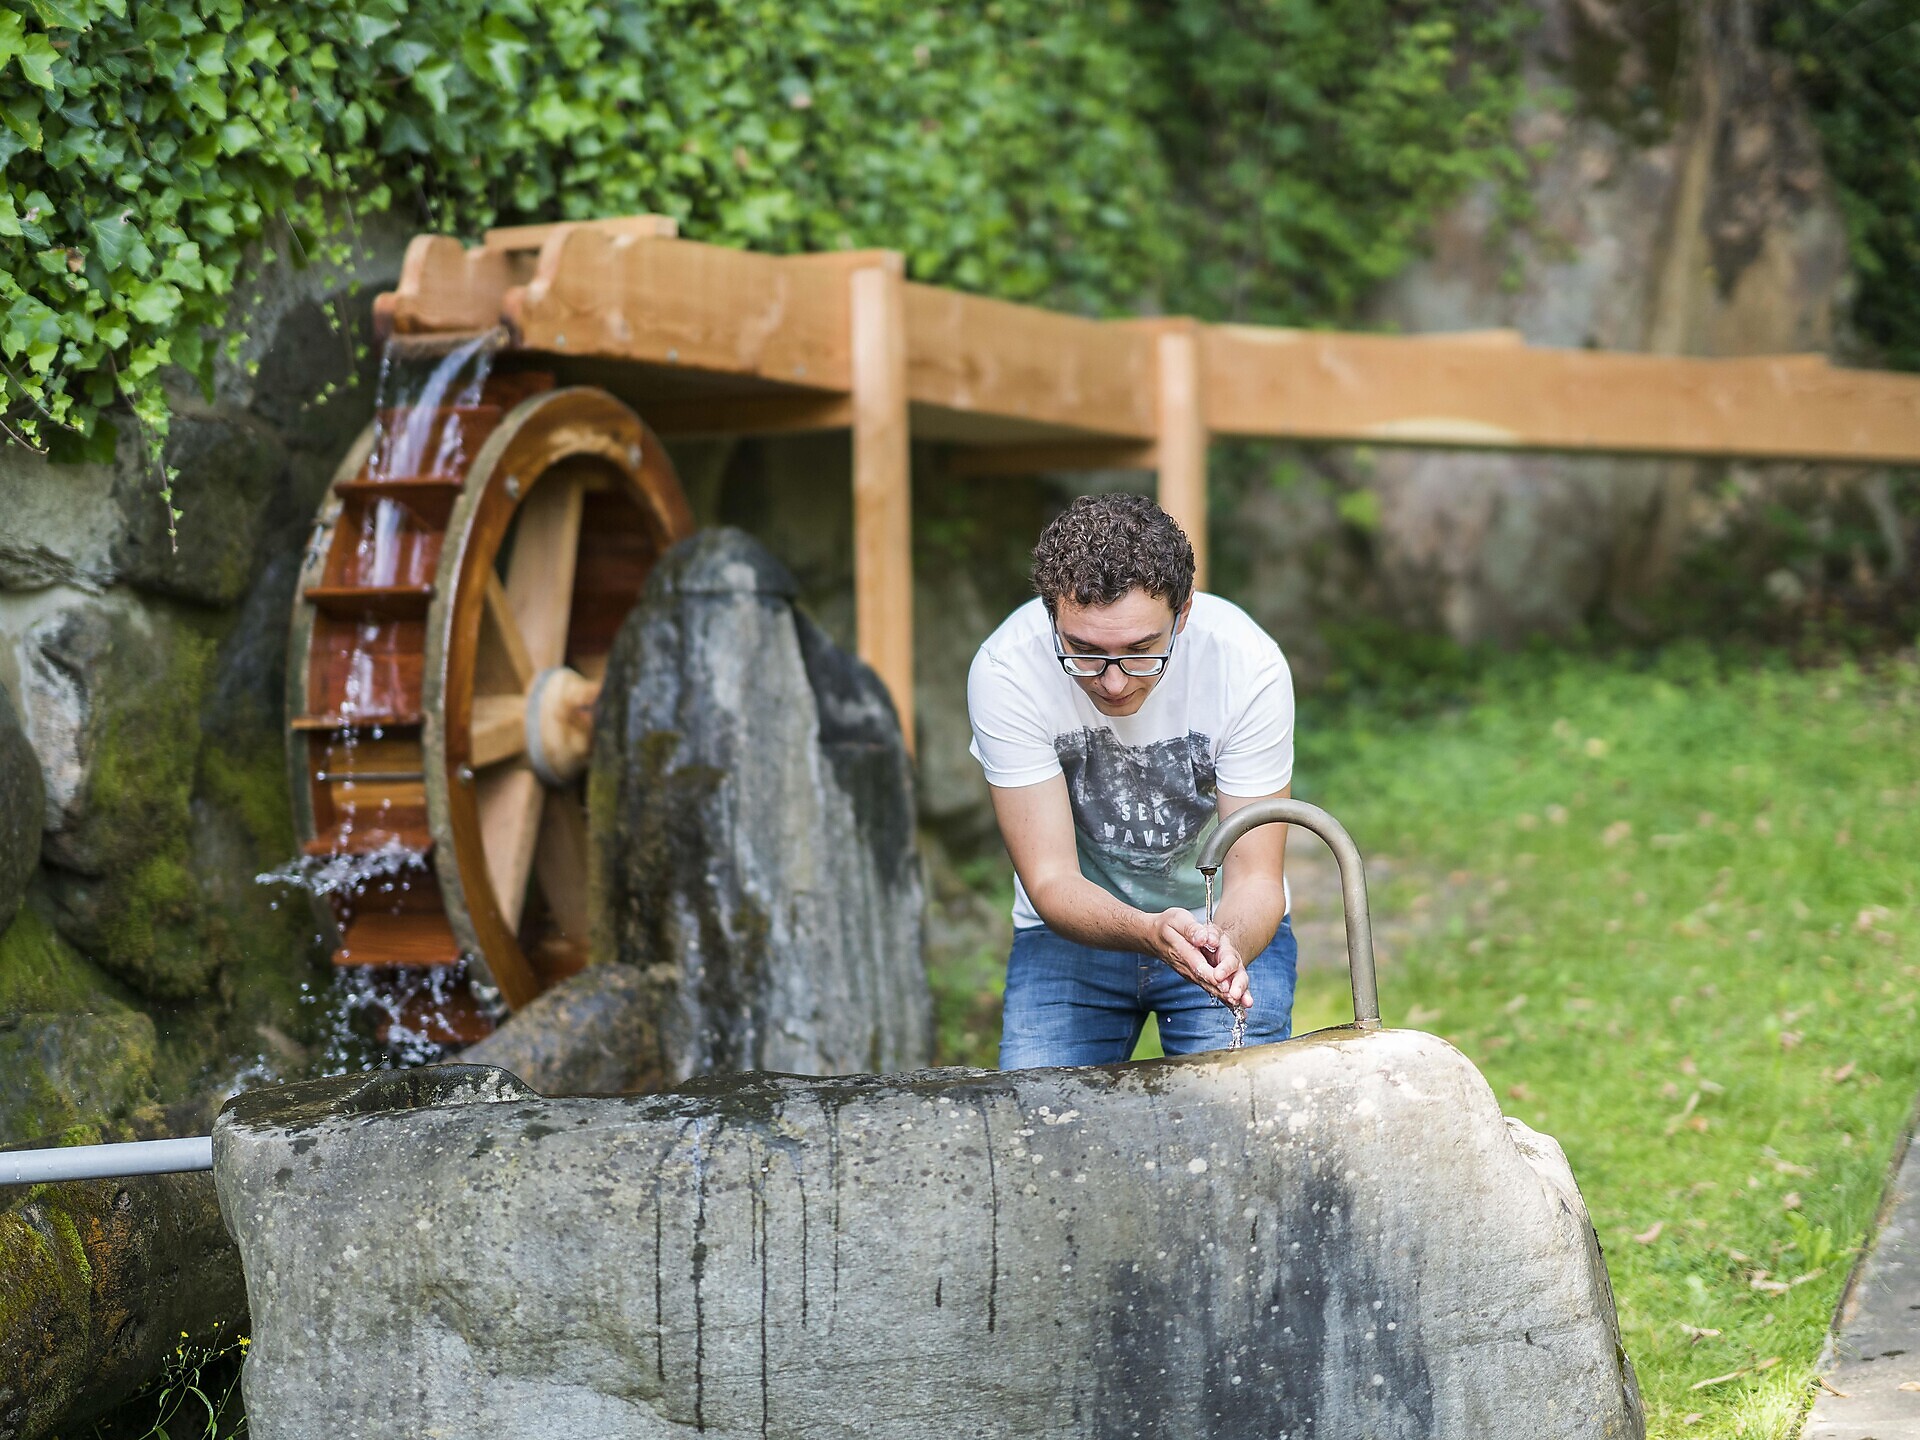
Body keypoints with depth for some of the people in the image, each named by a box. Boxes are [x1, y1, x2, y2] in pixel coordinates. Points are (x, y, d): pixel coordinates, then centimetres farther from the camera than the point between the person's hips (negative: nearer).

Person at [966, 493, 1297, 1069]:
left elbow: (1256, 878, -20)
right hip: (1076, 928, 0)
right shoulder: (1005, 670, -25)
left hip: (1225, 926, 0)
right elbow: (1050, 879, -23)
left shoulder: (1248, 664, -25)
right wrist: (1148, 933, -43)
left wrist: (1228, 945, -43)